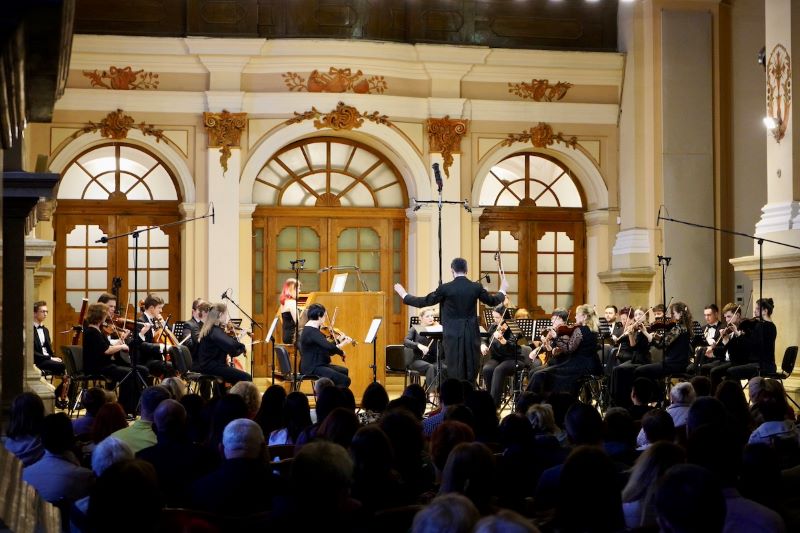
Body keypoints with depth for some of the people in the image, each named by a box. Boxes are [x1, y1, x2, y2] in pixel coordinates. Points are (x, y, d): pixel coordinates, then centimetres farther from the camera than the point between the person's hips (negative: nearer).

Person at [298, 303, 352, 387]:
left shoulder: (310, 329, 11)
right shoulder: (312, 331, -21)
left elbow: (325, 347, 16)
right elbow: (329, 347, -33)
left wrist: (339, 340, 9)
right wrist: (341, 352, -17)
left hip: (316, 365, 11)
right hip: (312, 368, -11)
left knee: (344, 371, 30)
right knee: (345, 380, -20)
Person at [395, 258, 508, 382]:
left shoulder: (445, 288, -10)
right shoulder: (476, 287, -1)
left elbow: (424, 302, -4)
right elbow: (492, 301, 15)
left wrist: (404, 295, 10)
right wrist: (503, 291, 36)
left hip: (453, 335, -3)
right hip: (472, 334, 3)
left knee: (455, 373, 2)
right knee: (471, 372, 10)